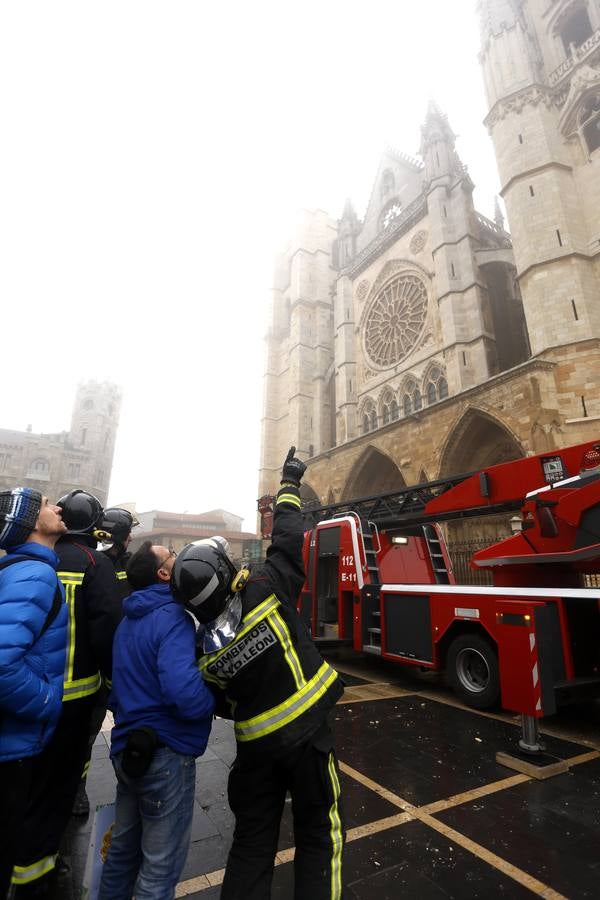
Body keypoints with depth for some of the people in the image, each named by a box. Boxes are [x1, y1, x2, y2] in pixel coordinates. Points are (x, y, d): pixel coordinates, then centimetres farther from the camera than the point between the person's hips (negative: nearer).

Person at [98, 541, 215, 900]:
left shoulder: (129, 620, 7)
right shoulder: (172, 617, -23)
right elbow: (185, 694, -33)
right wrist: (215, 698, -14)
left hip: (128, 747, 9)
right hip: (165, 752, -9)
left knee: (124, 847, 26)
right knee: (161, 862, 10)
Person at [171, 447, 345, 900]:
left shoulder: (205, 651, -9)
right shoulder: (266, 591, -22)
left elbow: (222, 705, 4)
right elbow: (288, 538, -13)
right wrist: (290, 483, 1)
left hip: (256, 744, 3)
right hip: (306, 735, -3)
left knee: (252, 839, 23)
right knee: (319, 835, 16)